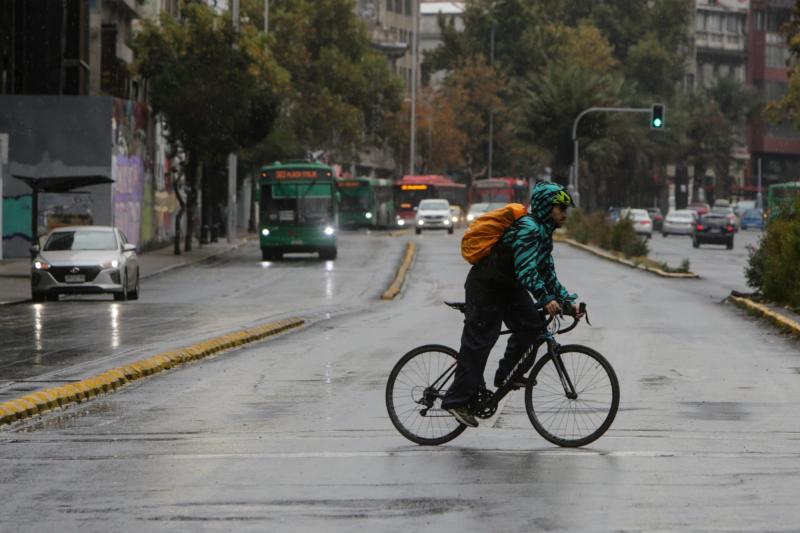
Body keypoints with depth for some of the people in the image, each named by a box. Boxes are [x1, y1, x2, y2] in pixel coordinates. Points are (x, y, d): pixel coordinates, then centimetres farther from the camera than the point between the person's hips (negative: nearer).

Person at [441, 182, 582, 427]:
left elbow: (547, 272, 13)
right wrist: (546, 299, -40)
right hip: (485, 288, -9)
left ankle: (506, 376, 5)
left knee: (531, 324, -8)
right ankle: (457, 400, -3)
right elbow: (526, 270, -34)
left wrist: (566, 299, 4)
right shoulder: (528, 229, -24)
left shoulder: (543, 232, 8)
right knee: (478, 342, -7)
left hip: (509, 288, 9)